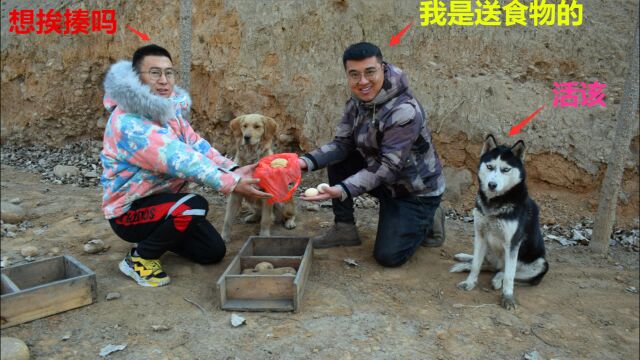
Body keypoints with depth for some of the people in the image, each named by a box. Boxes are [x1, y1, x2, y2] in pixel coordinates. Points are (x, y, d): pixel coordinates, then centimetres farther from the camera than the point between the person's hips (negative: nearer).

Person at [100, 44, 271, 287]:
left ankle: (158, 234, 28)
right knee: (193, 206, -35)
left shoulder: (169, 107, -1)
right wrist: (232, 184, -36)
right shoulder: (129, 123, -29)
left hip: (161, 199, 8)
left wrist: (233, 171, -23)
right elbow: (180, 161, -35)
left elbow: (195, 144, -9)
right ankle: (139, 259, -10)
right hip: (129, 210, -8)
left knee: (214, 252, 7)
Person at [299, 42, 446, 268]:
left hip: (418, 190, -7)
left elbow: (386, 167, -31)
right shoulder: (356, 102, -5)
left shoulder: (405, 112, -30)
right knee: (337, 161, -9)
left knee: (388, 256, -12)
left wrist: (342, 190, -43)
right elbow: (342, 143, -7)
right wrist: (307, 161, -25)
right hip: (387, 183, 7)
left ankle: (428, 221, 15)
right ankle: (344, 229, 3)